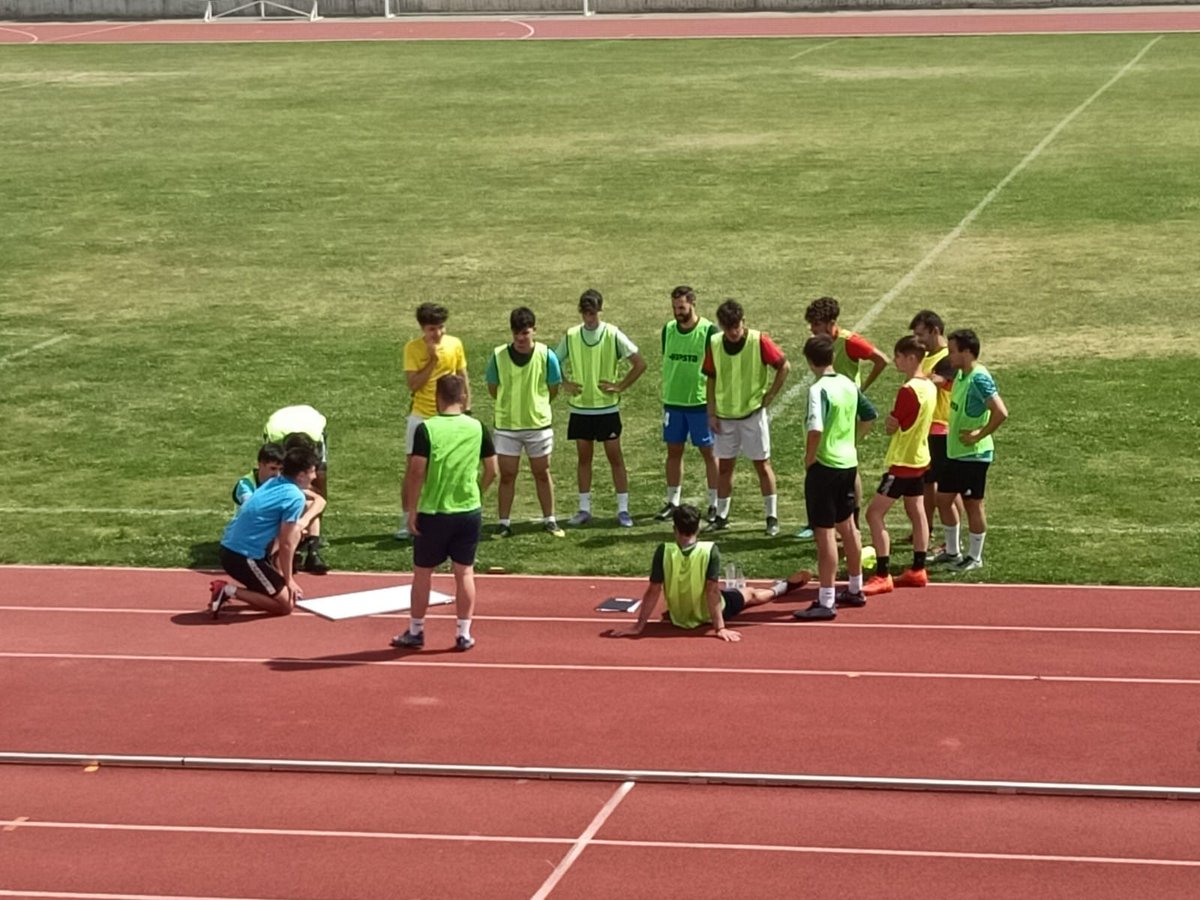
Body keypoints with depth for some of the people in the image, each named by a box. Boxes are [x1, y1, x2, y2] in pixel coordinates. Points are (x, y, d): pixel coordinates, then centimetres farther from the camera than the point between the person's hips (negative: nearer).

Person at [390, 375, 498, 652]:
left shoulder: (426, 429, -11)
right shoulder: (477, 428, -2)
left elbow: (416, 472, -15)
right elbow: (492, 470, 4)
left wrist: (412, 509, -7)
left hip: (432, 513, -2)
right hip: (469, 512, 2)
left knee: (422, 573, 11)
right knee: (464, 572, 12)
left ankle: (415, 632, 20)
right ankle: (464, 634, 15)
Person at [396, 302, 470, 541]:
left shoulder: (455, 344, -1)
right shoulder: (412, 348, -8)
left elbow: (463, 378, 7)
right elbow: (413, 384, -15)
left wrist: (467, 409, 5)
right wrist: (432, 359, -20)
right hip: (420, 416, -2)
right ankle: (406, 523, 6)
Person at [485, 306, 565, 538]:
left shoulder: (546, 356, -9)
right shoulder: (499, 355, -9)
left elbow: (553, 389, 3)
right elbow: (493, 388, 5)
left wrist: (536, 405, 9)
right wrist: (510, 405, 9)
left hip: (538, 424, 0)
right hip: (506, 425, 0)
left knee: (542, 473, 10)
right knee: (507, 475, 4)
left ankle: (549, 520, 20)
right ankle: (504, 522, 12)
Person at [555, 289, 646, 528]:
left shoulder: (613, 335, -7)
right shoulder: (571, 336, 2)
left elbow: (640, 364, -7)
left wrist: (620, 386, -10)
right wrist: (565, 384, 1)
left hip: (607, 407, -3)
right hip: (580, 407, 3)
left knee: (615, 456, 0)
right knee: (584, 457, 8)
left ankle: (623, 509, 5)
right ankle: (584, 509, 15)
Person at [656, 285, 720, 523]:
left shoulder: (709, 331, -10)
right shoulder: (668, 330, 5)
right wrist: (665, 396, 15)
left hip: (701, 402, -5)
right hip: (673, 402, 5)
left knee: (709, 452, 3)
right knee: (673, 451, 9)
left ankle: (715, 504, 10)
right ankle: (673, 501, 18)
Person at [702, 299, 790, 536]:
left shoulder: (759, 341, -14)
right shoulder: (714, 343, -3)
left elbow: (784, 366, -5)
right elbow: (712, 378, 6)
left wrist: (770, 395, -8)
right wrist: (711, 412, 2)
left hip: (753, 412, -3)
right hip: (724, 415, 3)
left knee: (762, 464, 2)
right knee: (724, 465, 9)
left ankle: (772, 517, 9)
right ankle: (721, 516, 19)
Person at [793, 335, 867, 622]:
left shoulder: (818, 390, -18)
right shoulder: (849, 385, 6)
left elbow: (816, 431, -28)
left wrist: (809, 461, -14)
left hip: (825, 466, -8)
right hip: (849, 462, 8)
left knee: (825, 533, -4)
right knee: (847, 526, 21)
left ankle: (826, 603, -2)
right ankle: (855, 590, 34)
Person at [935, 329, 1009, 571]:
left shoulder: (979, 378, -21)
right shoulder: (961, 375, 7)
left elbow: (1001, 413, -29)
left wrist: (979, 435, -21)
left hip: (973, 454, -9)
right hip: (954, 451, 10)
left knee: (973, 504, 2)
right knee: (943, 498, 15)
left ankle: (975, 557, 15)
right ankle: (952, 551, 29)